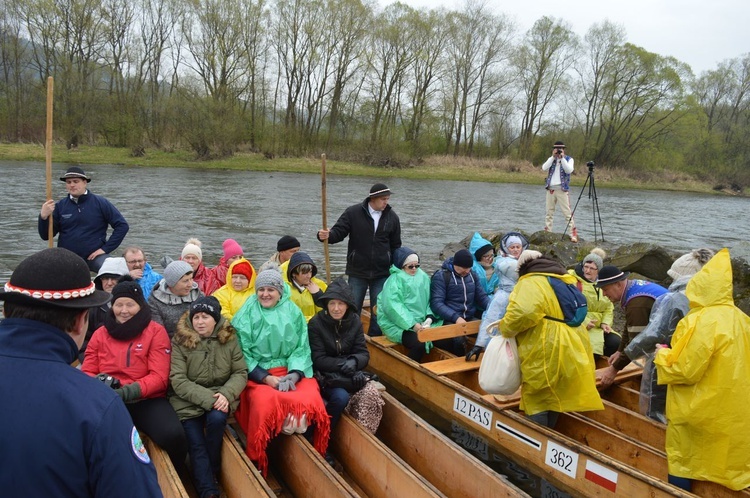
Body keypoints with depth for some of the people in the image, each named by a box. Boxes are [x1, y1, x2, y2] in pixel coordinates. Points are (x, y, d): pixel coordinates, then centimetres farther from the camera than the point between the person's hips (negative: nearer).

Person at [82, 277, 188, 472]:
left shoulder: (156, 331, 1)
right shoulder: (100, 333, 12)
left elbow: (159, 376, -5)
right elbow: (87, 371, 12)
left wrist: (129, 391, -23)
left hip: (148, 400, -2)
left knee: (173, 435, -28)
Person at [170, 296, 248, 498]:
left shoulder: (229, 338, -1)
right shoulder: (180, 341, -7)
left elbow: (241, 372, -1)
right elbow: (178, 380, -14)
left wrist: (226, 394, -21)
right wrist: (207, 398, -24)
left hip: (220, 396, 1)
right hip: (188, 399, 0)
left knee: (217, 418, -27)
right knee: (196, 446, -15)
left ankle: (213, 473, -5)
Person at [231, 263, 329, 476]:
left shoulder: (293, 312, 7)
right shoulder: (247, 314, 0)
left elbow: (301, 347, 5)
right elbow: (243, 353, -5)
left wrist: (294, 374, -13)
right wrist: (266, 378, -16)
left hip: (291, 371, 2)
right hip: (258, 374, -2)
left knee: (311, 399, -27)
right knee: (266, 402, -33)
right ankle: (256, 461, -7)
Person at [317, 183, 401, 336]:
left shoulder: (392, 217, 1)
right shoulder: (353, 213, -7)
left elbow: (395, 246, 9)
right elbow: (339, 231, -8)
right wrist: (327, 235, -31)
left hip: (382, 274, 2)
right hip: (357, 272, -1)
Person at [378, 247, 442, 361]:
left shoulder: (423, 277, 10)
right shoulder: (394, 280, -8)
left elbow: (428, 300, 9)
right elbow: (393, 307, -18)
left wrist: (429, 317, -11)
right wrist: (412, 325, -25)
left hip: (420, 323, 6)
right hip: (398, 324, -6)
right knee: (419, 344, -31)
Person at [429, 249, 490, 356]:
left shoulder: (472, 275, 12)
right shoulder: (441, 276, -6)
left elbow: (481, 296, 16)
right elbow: (436, 303, -14)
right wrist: (456, 317, -25)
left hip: (470, 318, 5)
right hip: (449, 320, -5)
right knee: (459, 340, -33)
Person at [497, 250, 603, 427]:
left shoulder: (531, 282, -8)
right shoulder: (563, 282, 21)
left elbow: (522, 313, -26)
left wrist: (505, 327, -9)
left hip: (547, 357, -9)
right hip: (571, 353, 9)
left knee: (538, 406, 1)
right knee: (552, 400, 17)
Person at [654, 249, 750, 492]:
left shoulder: (701, 321, -20)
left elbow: (686, 370, -21)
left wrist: (663, 354, -4)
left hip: (699, 412, -7)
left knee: (682, 463, 6)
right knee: (722, 463, 19)